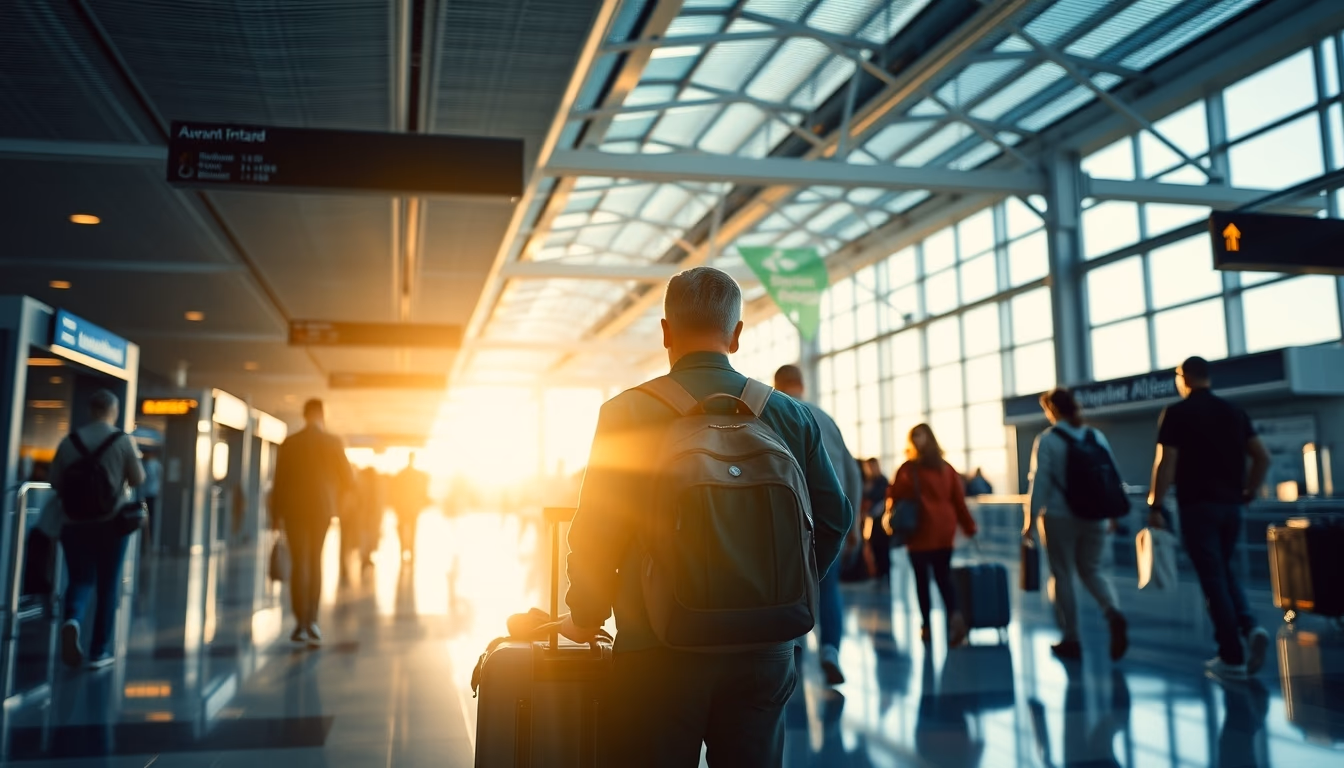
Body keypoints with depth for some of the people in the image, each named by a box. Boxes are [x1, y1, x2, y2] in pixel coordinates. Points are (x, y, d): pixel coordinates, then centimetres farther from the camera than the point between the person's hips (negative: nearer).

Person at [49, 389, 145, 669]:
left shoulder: (69, 441, 1)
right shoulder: (122, 440, -6)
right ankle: (99, 651, 9)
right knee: (107, 586, 7)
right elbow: (137, 480, -3)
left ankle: (72, 620, -22)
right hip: (111, 522, -2)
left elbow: (55, 482, 5)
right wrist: (135, 458, 15)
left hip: (74, 522, 2)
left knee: (80, 579, 10)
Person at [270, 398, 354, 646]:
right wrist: (336, 493, 21)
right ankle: (311, 620, 6)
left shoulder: (289, 443, -2)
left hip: (294, 508, 0)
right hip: (322, 508, 0)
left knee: (299, 564, 5)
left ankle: (301, 623, -1)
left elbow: (279, 481, 0)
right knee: (315, 562, 13)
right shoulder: (333, 442, -4)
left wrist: (275, 514, 10)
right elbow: (349, 480, -1)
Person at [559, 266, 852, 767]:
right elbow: (834, 517, 7)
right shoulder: (790, 416, 1)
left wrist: (585, 617, 9)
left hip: (659, 651, -3)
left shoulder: (627, 412, -9)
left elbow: (595, 532, -8)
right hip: (762, 650, 3)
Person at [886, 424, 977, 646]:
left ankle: (926, 626, 9)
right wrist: (969, 527, 12)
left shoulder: (908, 469, -4)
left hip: (920, 531, -3)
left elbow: (894, 496, -3)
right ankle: (954, 614, -15)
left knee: (922, 579, 6)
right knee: (944, 577, 9)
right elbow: (959, 500, 7)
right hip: (944, 530, 3)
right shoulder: (947, 468, 8)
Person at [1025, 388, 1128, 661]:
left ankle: (1071, 639, 10)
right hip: (1094, 515, 4)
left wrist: (1031, 518, -6)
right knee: (1091, 570, 18)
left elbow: (1040, 481, -11)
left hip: (1059, 516, -4)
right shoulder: (1097, 436, 6)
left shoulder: (1047, 440, -7)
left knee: (1062, 576, 7)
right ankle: (1114, 614, -9)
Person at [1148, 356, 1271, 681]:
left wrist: (1156, 505, -6)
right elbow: (1263, 458, 7)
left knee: (1213, 578, 0)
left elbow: (1166, 463, -12)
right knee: (1224, 570, 21)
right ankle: (1249, 626, 0)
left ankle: (1232, 658, 1)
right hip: (1231, 505, 5)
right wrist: (1247, 493, 16)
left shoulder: (1177, 414, -6)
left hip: (1197, 505, -5)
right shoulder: (1234, 412, 9)